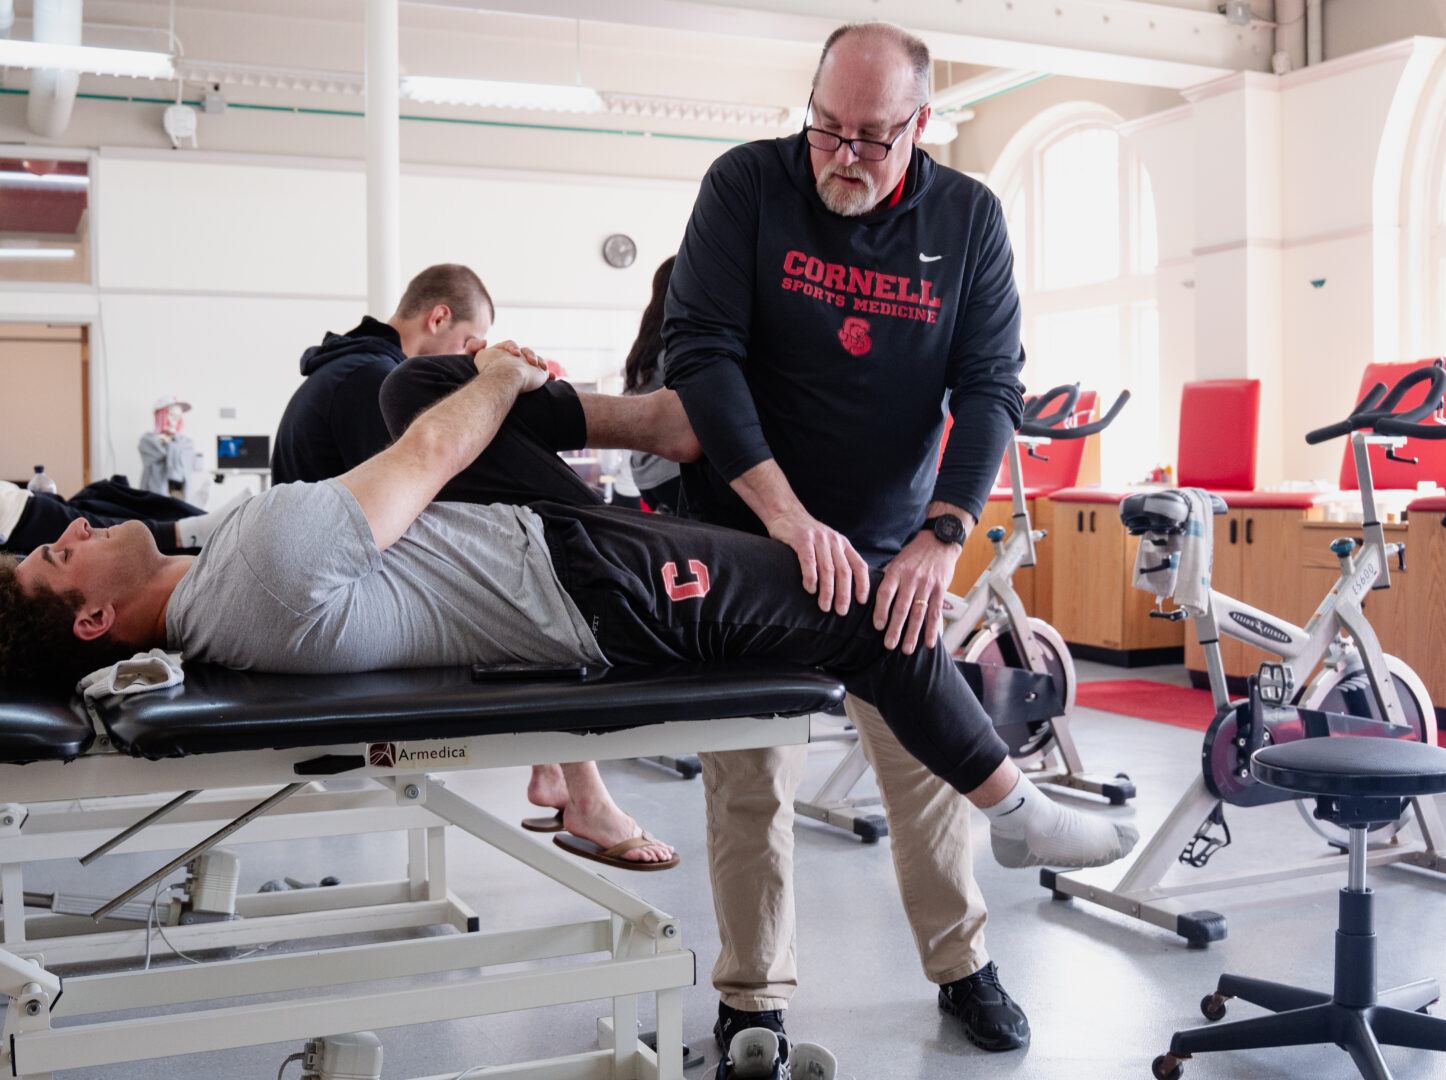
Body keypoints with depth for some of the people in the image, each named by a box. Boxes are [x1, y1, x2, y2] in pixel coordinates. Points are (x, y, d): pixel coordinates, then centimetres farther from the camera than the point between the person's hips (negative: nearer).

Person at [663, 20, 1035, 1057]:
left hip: (896, 549, 2)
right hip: (752, 536, -2)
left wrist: (943, 534, -23)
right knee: (751, 776, 1)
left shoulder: (969, 219, -3)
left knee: (928, 756, 8)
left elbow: (991, 386, -8)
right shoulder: (747, 185, -9)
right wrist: (789, 516, -28)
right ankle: (755, 996, 18)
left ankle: (963, 964, 29)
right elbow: (701, 351, -17)